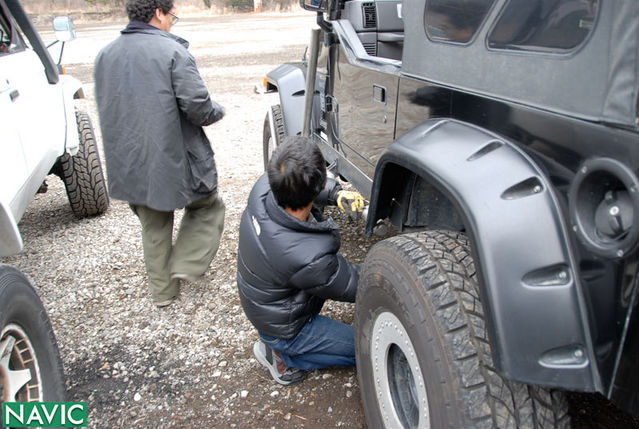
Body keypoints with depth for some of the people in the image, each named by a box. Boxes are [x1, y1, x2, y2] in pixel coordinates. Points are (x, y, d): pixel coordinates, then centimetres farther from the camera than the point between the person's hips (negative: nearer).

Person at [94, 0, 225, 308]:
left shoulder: (106, 54, 8)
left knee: (153, 227, 21)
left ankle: (162, 291, 30)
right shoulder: (172, 51, -14)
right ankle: (185, 265, 8)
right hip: (174, 160, -6)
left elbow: (106, 109, 14)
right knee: (207, 207, 19)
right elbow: (198, 108, -19)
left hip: (129, 164, 6)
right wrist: (218, 111, 2)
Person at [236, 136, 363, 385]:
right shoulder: (310, 258, -41)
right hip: (282, 327, -6)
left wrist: (336, 193, -11)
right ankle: (279, 354, 7)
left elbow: (289, 186, 1)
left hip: (257, 301, 7)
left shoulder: (263, 188, -24)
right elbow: (354, 287, -21)